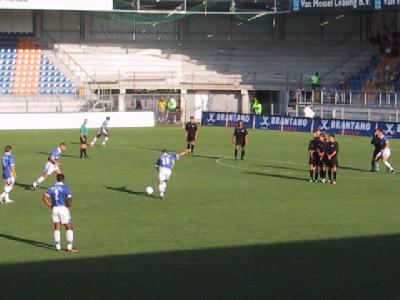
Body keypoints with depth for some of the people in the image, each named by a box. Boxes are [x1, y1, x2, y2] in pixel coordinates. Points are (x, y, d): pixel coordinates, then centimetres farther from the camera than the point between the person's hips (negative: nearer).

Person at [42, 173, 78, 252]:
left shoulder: (51, 188, 8)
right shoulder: (65, 187, -7)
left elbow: (45, 198, -1)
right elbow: (70, 199, -17)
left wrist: (50, 206, 4)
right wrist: (69, 206, 2)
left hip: (54, 209, 4)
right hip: (63, 208, -4)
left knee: (57, 228, 11)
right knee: (69, 228, 5)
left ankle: (58, 247, 8)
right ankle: (69, 247, 1)